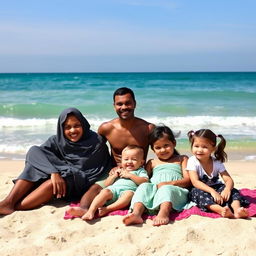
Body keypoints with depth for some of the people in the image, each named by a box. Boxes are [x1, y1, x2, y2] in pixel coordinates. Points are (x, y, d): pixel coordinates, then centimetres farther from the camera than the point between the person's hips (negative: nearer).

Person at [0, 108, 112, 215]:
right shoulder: (57, 140, -3)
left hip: (80, 185, -3)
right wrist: (54, 172, -39)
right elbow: (37, 153, -20)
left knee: (53, 182, -35)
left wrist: (61, 172, -17)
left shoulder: (96, 142, -11)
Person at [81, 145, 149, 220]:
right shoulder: (118, 171, 35)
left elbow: (144, 181, 2)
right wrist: (114, 175, 11)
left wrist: (130, 175, 0)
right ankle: (91, 211, -44)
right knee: (105, 191, -30)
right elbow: (107, 184, 28)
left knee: (129, 194, -37)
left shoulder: (140, 171, 25)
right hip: (113, 188, 3)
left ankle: (107, 209, -45)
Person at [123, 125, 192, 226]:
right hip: (154, 190, 3)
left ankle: (163, 213, -64)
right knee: (144, 186, -28)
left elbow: (188, 180, 7)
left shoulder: (181, 159, 22)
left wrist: (171, 183, -10)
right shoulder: (152, 163, 30)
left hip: (175, 190, -2)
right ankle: (136, 213, -53)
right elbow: (143, 179, 19)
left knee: (166, 189, -35)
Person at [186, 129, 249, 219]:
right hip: (201, 190, -3)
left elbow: (229, 180, -10)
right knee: (198, 192, -35)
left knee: (233, 190, -19)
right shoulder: (192, 161, -13)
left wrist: (227, 189, -36)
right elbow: (195, 182, -23)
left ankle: (237, 209, -45)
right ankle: (221, 210, -55)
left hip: (216, 187, 4)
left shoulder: (217, 162, -4)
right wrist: (212, 191, -38)